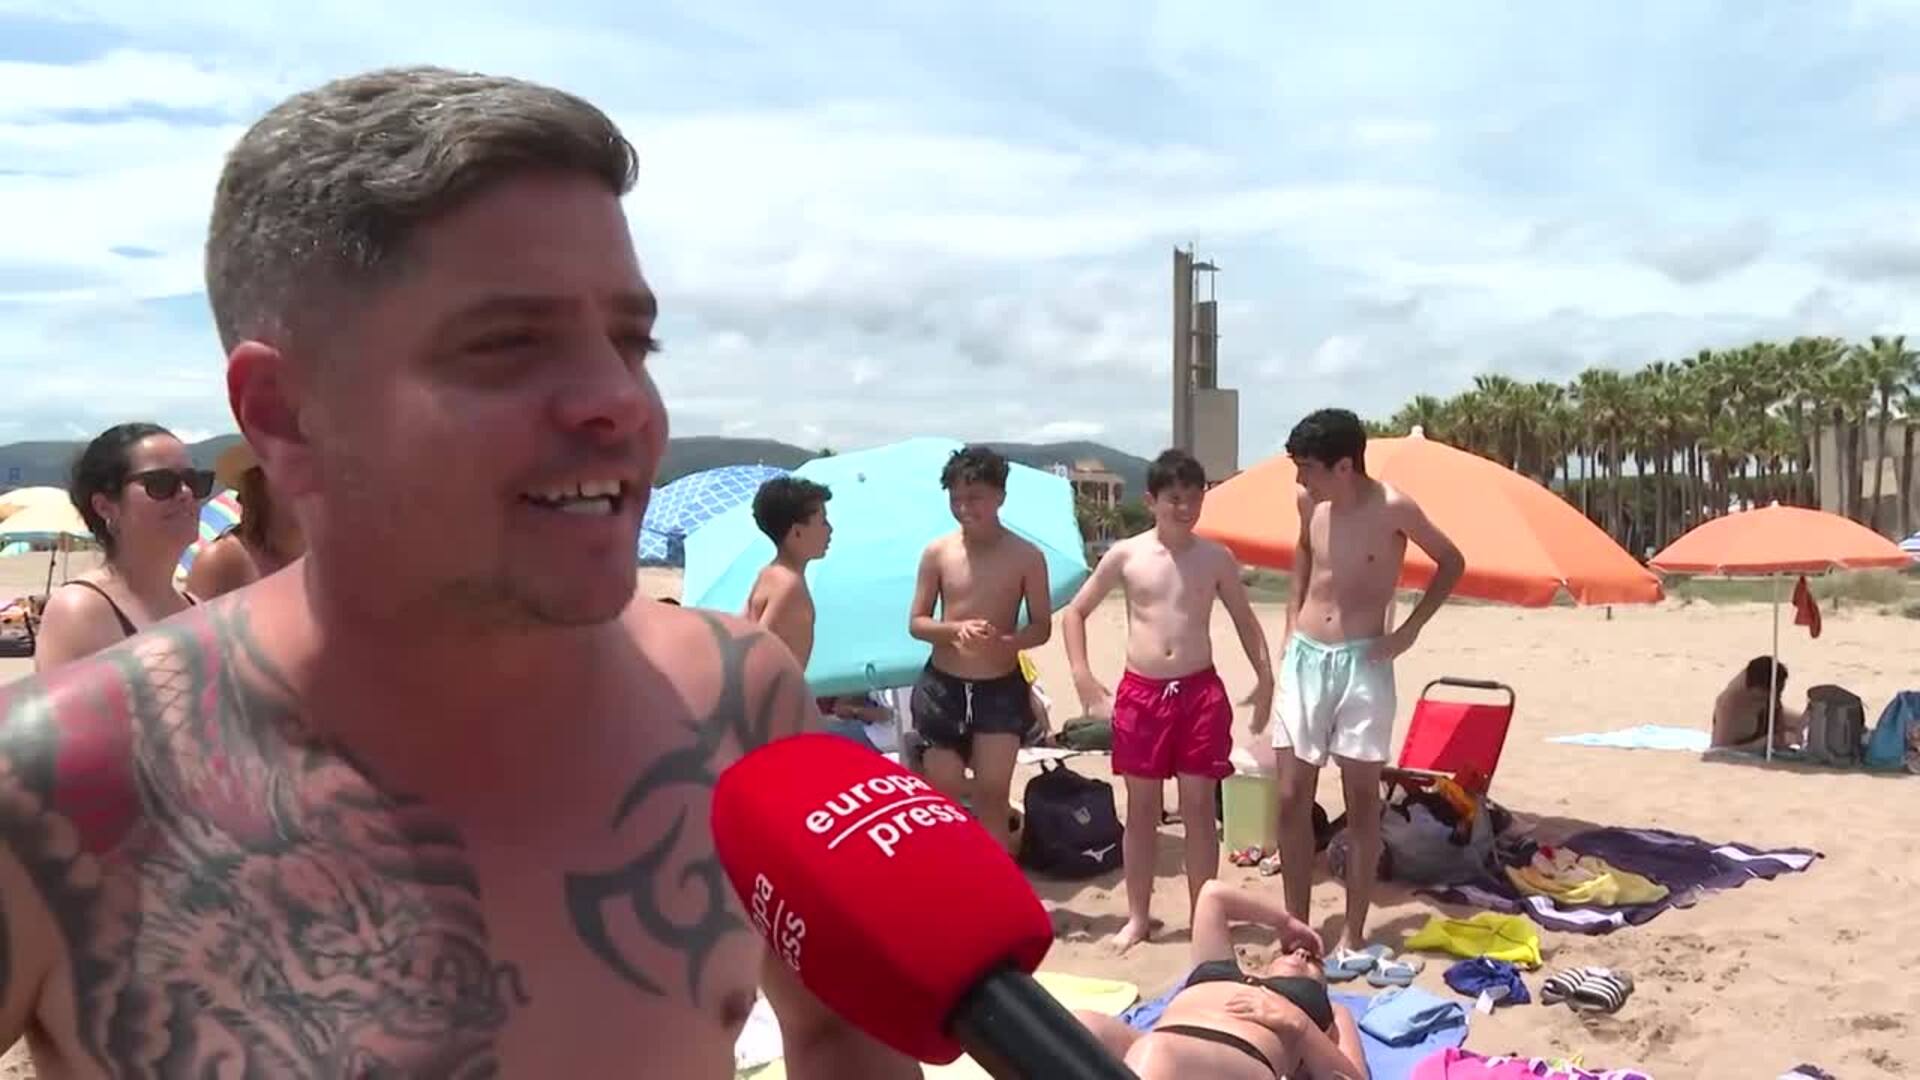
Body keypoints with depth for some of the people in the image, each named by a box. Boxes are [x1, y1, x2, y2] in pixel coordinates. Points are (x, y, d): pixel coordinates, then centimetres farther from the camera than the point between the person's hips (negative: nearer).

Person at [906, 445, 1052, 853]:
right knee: (943, 796, 7)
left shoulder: (1027, 556, -6)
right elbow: (916, 622, 0)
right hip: (942, 685, 1)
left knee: (992, 795, -1)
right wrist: (956, 629, -21)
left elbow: (1042, 628, -2)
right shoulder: (937, 552, -4)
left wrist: (1003, 642, -23)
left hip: (1000, 688, -1)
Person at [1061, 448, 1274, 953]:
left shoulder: (1217, 558, 2)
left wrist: (1264, 677, 3)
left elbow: (1245, 621, 13)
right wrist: (1083, 676, -2)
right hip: (1140, 692, 0)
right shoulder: (1124, 555, 0)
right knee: (1142, 809, 8)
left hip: (1200, 690, 0)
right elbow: (1074, 613, 7)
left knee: (1199, 806, 5)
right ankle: (1138, 916, 20)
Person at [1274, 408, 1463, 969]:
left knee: (1361, 801, 2)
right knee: (1292, 798, 3)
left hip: (1363, 663, -4)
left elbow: (1452, 563, 1)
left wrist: (1409, 630, -5)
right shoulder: (1310, 503, 2)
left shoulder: (1392, 508, -12)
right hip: (1304, 658, 4)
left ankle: (1354, 938, 12)